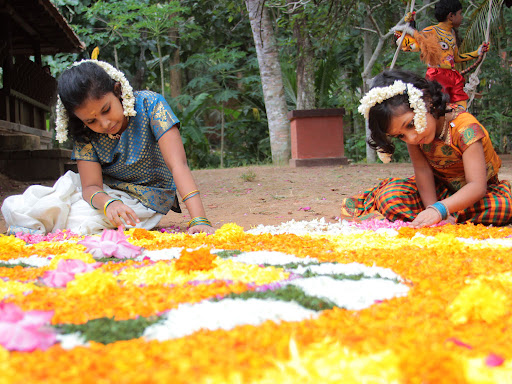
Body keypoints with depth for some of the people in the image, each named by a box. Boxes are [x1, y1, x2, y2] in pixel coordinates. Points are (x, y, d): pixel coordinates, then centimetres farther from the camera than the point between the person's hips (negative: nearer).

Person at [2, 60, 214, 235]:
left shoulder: (150, 105, -20)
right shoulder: (85, 134, -11)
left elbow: (178, 164, -29)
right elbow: (91, 186, -16)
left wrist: (199, 220, -40)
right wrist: (108, 203, -42)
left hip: (144, 201, -3)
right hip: (106, 193, 3)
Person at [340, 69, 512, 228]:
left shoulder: (465, 128, -31)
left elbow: (477, 186, -38)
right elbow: (423, 170, -19)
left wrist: (438, 209, -52)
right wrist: (432, 210, -35)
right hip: (439, 188, 2)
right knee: (390, 195, -22)